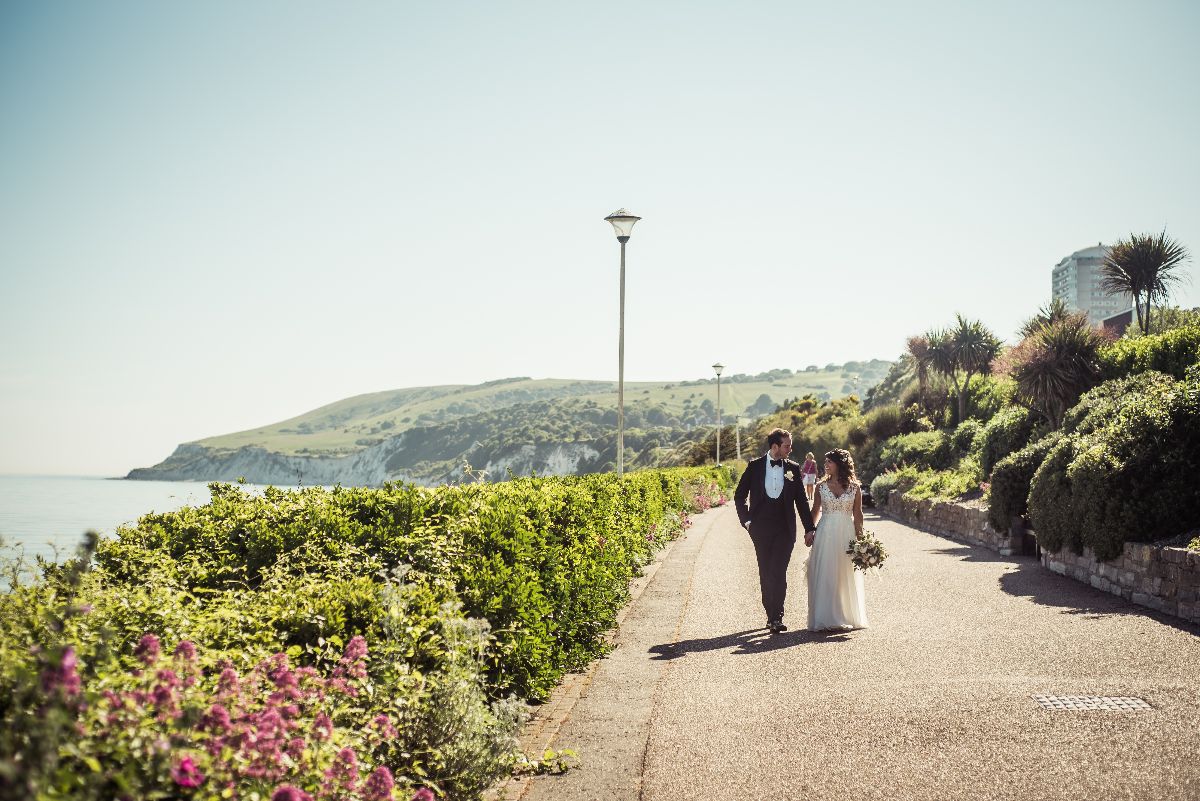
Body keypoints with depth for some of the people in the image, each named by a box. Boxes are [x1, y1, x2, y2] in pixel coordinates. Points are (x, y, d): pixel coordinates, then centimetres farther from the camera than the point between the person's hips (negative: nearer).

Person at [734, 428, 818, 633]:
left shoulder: (792, 468, 5)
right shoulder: (755, 466, 1)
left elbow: (801, 500, 10)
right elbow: (739, 495, 8)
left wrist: (809, 528, 8)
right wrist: (746, 520, 0)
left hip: (785, 529, 0)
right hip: (761, 529, 0)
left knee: (778, 572, -11)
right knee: (765, 574, 6)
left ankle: (776, 618, -9)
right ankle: (771, 616, 17)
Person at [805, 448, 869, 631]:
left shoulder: (855, 487, 1)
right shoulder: (821, 486, 5)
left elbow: (857, 513, 3)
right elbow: (816, 510, 10)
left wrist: (860, 537, -1)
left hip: (846, 533, 0)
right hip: (825, 533, 1)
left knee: (846, 577, 7)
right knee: (824, 576, -1)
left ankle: (847, 617, 20)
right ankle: (825, 618, 4)